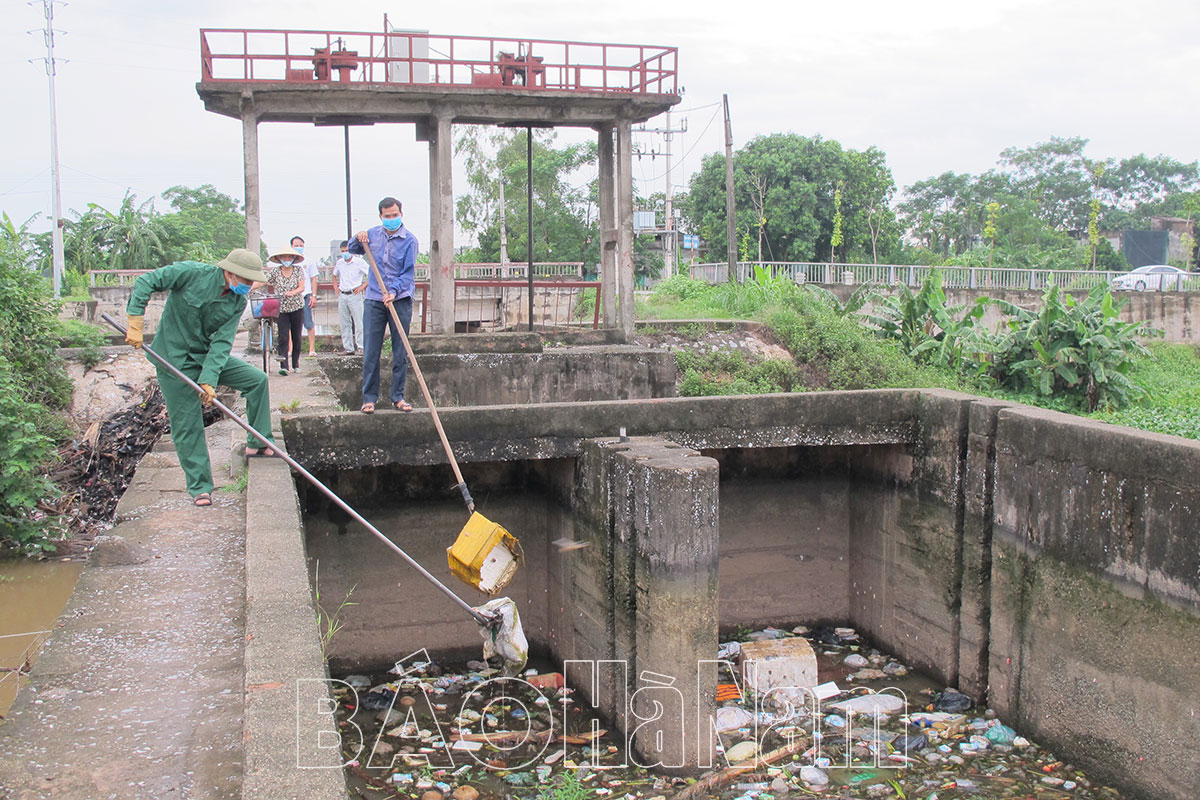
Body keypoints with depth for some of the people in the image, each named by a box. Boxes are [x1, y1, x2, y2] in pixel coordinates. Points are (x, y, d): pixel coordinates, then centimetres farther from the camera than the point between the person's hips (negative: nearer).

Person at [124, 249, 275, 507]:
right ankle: (199, 486, 6)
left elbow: (222, 343, -12)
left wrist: (209, 380, -23)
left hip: (208, 355, 5)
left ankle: (258, 442, 9)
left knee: (257, 379, -3)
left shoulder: (237, 302, -7)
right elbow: (145, 282, -17)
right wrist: (135, 325, -23)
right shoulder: (192, 273, -20)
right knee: (187, 425, -4)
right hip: (175, 359, -5)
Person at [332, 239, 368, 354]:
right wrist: (335, 286, 17)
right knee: (344, 322, 7)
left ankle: (361, 346, -5)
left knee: (358, 322, -8)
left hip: (354, 294, -6)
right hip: (342, 295, 6)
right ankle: (348, 348, 12)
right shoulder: (339, 262, 11)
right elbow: (334, 274, 31)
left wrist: (363, 286, -11)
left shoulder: (359, 262, -5)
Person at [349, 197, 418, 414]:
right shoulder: (373, 234, 8)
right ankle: (369, 398, 5)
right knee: (370, 352, -1)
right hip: (374, 300, 2)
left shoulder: (409, 240, -4)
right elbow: (354, 250, 24)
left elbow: (408, 273, -8)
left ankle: (398, 397, 11)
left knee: (400, 352, 3)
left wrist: (394, 291, -24)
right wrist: (358, 239, 1)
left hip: (400, 301, -2)